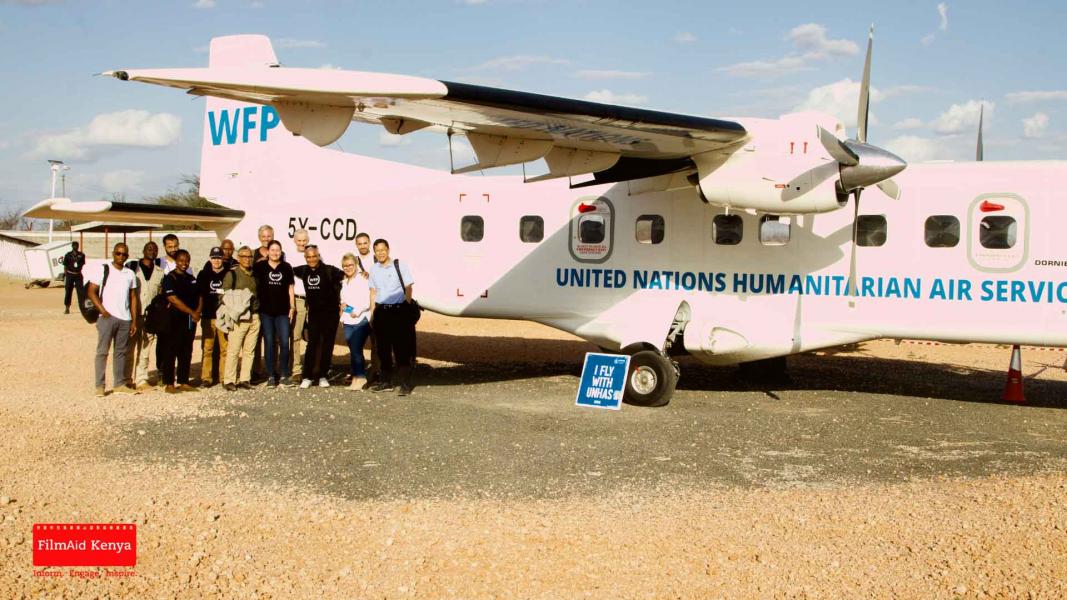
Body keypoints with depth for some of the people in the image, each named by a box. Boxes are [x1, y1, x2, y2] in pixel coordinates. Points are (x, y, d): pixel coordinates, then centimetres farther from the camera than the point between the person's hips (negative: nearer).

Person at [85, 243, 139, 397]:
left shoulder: (130, 274, 12)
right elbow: (91, 292, -2)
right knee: (102, 351, -2)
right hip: (107, 318, -4)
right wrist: (102, 310, -13)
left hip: (125, 319, 4)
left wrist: (134, 321, 9)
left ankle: (119, 384, 13)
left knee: (121, 352, 8)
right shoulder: (103, 270, 1)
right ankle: (99, 386, 0)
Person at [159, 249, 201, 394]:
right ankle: (169, 384, -2)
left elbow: (199, 296, 15)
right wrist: (192, 312, -16)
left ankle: (183, 382, 15)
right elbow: (173, 299, -15)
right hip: (174, 319, -7)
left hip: (190, 320, 7)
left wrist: (198, 311, -5)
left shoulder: (191, 278, 17)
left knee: (186, 352, 9)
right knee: (171, 352, -4)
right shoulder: (170, 278, -5)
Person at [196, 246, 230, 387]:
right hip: (208, 317, 1)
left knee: (225, 348, -1)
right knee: (207, 348, -1)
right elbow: (199, 295, 14)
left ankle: (225, 377, 5)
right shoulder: (203, 275, 11)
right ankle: (206, 378, 2)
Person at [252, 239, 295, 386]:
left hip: (283, 311, 1)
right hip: (266, 312, 0)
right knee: (269, 343, 2)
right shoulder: (260, 266, 3)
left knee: (284, 343, -4)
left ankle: (284, 374, 6)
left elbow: (290, 288, 9)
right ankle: (271, 375, 8)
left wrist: (292, 307, 5)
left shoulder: (286, 267, 6)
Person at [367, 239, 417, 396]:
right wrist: (373, 313, 10)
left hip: (399, 310, -4)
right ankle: (386, 382, 19)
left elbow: (408, 289, 0)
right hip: (381, 311, 5)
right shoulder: (374, 269, 10)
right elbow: (373, 292, 15)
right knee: (383, 348, 9)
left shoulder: (400, 266, -2)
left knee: (401, 349, -7)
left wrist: (407, 310, -5)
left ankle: (405, 384, -6)